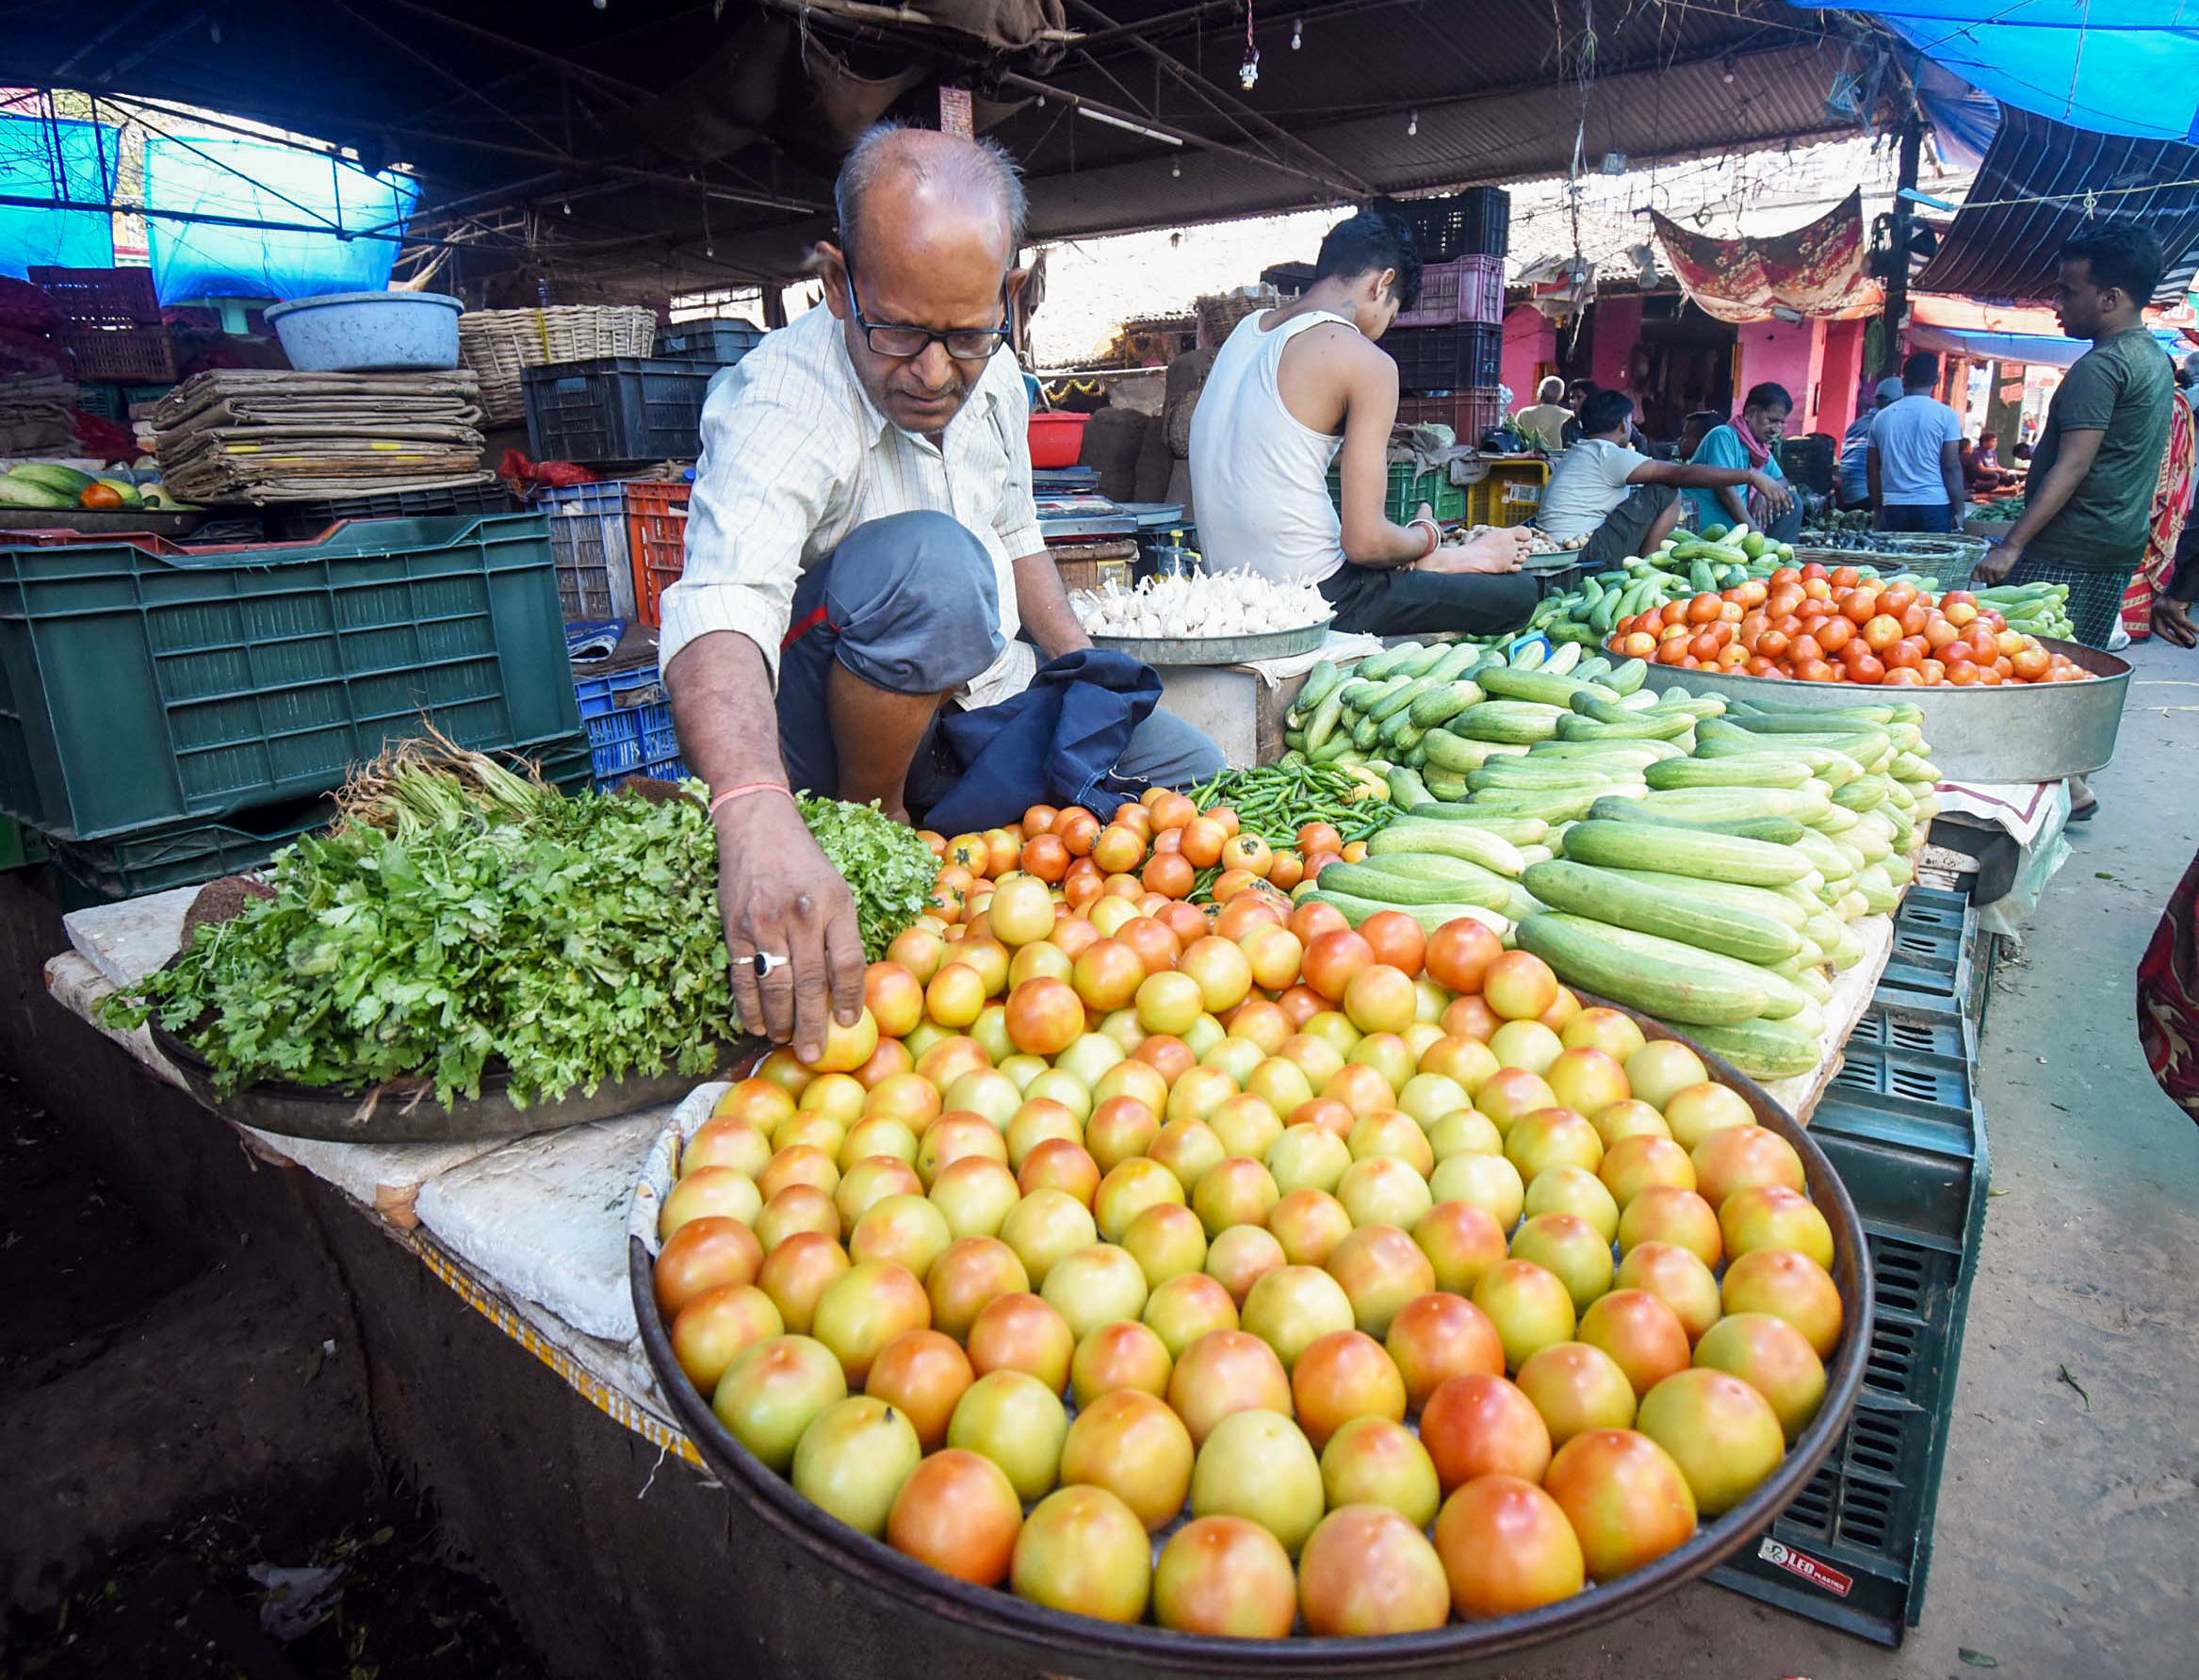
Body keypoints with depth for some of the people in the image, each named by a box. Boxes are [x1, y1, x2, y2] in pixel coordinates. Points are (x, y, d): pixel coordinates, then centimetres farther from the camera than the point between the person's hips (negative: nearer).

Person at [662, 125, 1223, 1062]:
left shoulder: (992, 381, -1)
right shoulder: (779, 403, -24)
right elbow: (721, 605, -43)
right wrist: (759, 818, -62)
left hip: (981, 699, 7)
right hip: (820, 728, -7)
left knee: (1197, 774, 6)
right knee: (926, 559, -35)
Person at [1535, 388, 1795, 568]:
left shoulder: (1576, 454, 21)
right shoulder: (1608, 454, -9)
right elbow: (1683, 474, -14)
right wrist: (1752, 476, -14)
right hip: (1583, 555, -9)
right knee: (1667, 494, -5)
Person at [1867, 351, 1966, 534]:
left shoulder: (1882, 417, 9)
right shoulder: (1945, 415, -2)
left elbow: (1872, 469, 12)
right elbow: (1951, 467, -5)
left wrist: (1877, 509, 20)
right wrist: (1959, 510, 0)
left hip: (1893, 507, 3)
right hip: (1934, 505, -3)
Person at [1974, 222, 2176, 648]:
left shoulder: (2100, 366, -14)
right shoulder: (2156, 359, 17)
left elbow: (2072, 468, -21)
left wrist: (2011, 547, -25)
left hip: (2069, 553, -10)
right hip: (2123, 549, 10)